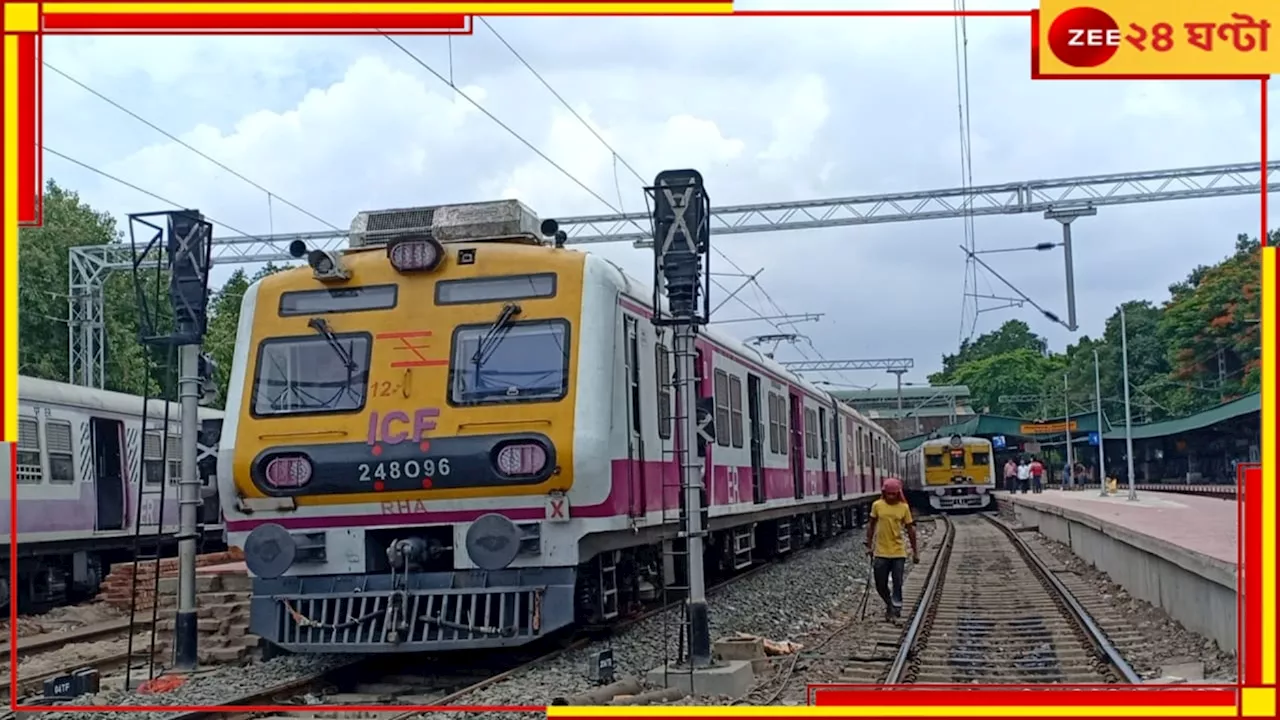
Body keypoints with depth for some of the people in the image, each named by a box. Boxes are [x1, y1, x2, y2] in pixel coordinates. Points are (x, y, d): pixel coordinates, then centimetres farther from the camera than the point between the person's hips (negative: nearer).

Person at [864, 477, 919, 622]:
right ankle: (890, 606, 31)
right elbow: (871, 526, 9)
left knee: (898, 584, -3)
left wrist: (915, 551, 6)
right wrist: (869, 545, 7)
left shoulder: (904, 507, -2)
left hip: (898, 553, -1)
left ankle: (895, 609, 7)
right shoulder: (877, 505, -2)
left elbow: (910, 529, 5)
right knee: (880, 586, 7)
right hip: (881, 553, 1)